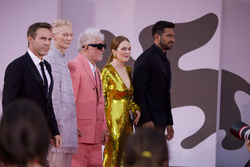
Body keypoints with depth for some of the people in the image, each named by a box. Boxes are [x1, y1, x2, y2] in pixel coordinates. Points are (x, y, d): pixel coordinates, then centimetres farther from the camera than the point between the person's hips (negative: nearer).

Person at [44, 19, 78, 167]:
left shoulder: (64, 61, 20)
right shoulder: (50, 59, -9)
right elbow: (52, 94, -15)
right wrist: (55, 121, -18)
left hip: (68, 122, 9)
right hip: (58, 122, -9)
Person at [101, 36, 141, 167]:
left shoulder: (128, 70, 12)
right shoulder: (107, 71, -10)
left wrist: (136, 109, 2)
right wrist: (104, 125, -17)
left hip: (126, 120, 7)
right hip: (113, 121, -7)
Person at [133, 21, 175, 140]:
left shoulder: (165, 62, 19)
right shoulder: (145, 59, -11)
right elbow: (138, 91, -17)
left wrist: (169, 122, 19)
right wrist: (146, 120, -21)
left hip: (159, 122, 9)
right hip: (148, 121, -9)